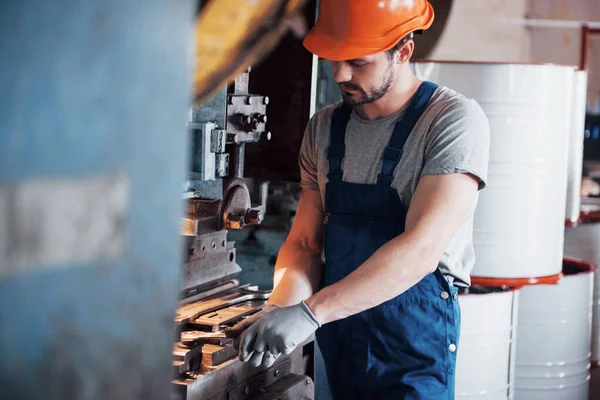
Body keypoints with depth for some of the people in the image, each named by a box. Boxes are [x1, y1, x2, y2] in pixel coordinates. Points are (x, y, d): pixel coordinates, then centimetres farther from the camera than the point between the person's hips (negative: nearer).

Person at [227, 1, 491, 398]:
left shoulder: (454, 119, -13)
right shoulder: (324, 128, 5)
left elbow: (420, 250, -23)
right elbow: (304, 243, 7)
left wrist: (310, 312, -28)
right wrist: (279, 309, -13)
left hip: (413, 354, -5)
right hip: (336, 345, 5)